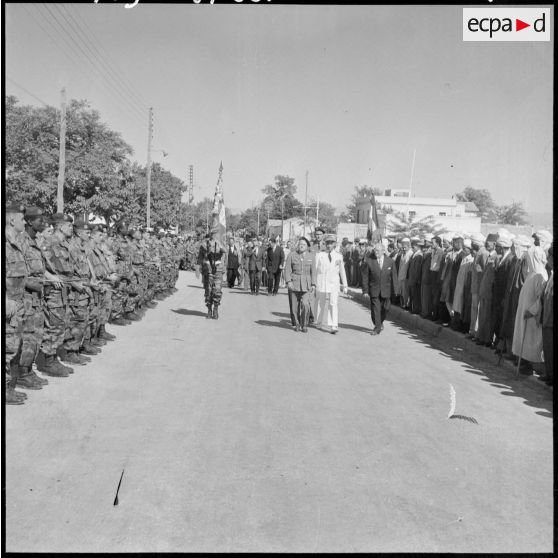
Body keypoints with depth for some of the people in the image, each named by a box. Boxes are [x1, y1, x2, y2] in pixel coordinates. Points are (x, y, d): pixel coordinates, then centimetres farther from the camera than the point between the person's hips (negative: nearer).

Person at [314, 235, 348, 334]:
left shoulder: (339, 256, 8)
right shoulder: (319, 255, 5)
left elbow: (342, 272, 13)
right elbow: (314, 269, 3)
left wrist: (345, 286, 13)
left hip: (334, 284, 0)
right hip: (321, 283, 1)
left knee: (334, 304, -12)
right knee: (321, 304, 10)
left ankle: (334, 326, -16)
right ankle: (320, 322, 29)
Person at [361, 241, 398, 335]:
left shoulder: (390, 261, 0)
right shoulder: (369, 261, -5)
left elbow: (394, 276, 5)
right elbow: (365, 277, -3)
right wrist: (365, 290, -6)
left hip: (386, 290, 2)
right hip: (374, 289, -1)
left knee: (385, 308, 7)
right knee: (375, 308, -3)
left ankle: (380, 322, 34)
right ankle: (377, 327, 7)